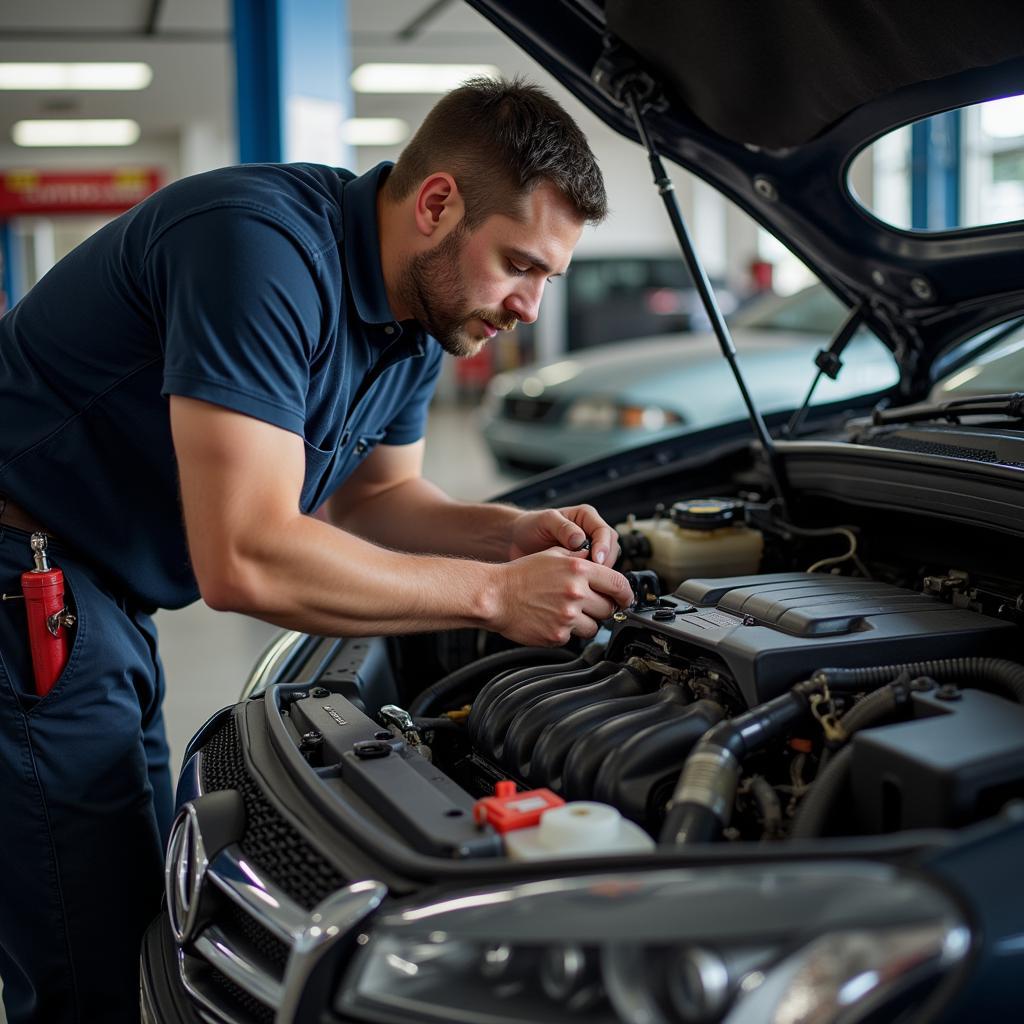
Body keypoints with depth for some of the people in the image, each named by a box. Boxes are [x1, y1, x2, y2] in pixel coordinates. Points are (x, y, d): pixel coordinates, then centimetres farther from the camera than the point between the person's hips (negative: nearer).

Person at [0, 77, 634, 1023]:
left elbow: (375, 495, 16)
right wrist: (491, 594, -24)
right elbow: (245, 559, -31)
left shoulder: (419, 308, 3)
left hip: (101, 596, 10)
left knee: (145, 918, 18)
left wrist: (515, 535, -3)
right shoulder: (264, 246, -27)